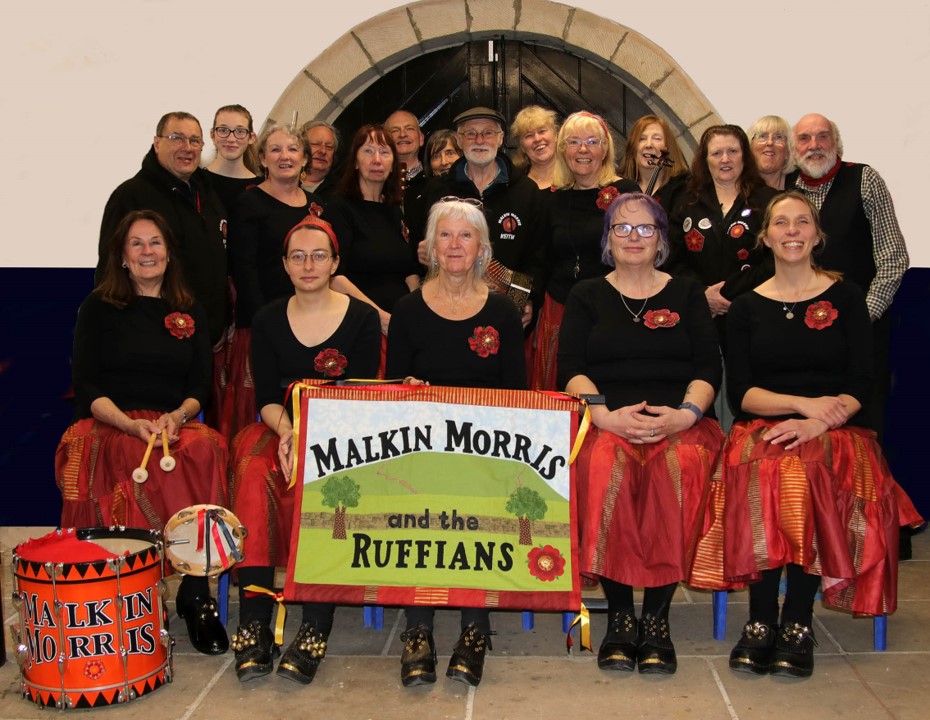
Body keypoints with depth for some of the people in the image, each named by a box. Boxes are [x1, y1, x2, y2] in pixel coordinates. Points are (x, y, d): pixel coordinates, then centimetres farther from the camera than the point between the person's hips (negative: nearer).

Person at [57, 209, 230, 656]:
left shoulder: (190, 313, 18)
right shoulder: (99, 309, 9)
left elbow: (201, 385, 12)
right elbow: (86, 385, 1)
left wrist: (178, 415, -11)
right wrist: (131, 424, -17)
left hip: (175, 425, 3)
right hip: (108, 427, -2)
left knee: (207, 450, -34)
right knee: (161, 466, -36)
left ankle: (193, 592, -31)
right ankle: (195, 593, -27)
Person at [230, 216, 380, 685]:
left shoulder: (362, 318, 2)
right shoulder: (269, 321, 11)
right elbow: (266, 397, 5)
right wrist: (287, 431, -17)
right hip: (281, 431, 2)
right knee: (254, 475, -30)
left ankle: (315, 629, -34)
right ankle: (254, 620, -32)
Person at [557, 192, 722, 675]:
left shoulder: (687, 294, 20)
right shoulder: (587, 296, 18)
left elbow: (709, 366, 8)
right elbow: (570, 369, 5)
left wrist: (686, 413, -13)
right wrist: (606, 416, -14)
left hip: (677, 422, 0)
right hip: (605, 422, 0)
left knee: (680, 466, -35)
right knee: (605, 467, -35)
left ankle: (656, 615, -24)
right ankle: (619, 613, -23)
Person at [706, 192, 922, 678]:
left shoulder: (845, 297, 11)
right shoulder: (747, 307, 14)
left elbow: (861, 385, 1)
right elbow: (740, 392, 4)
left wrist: (817, 422, -17)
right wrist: (804, 402, -12)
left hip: (835, 433, -1)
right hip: (764, 428, 1)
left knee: (807, 470, -35)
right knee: (763, 472, -34)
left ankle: (798, 621, -28)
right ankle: (761, 620, -29)